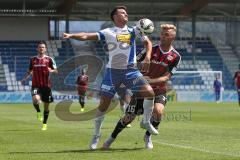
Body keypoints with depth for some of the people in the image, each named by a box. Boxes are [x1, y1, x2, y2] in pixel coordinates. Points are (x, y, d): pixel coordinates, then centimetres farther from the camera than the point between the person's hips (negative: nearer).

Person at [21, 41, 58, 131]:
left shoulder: (49, 59, 1)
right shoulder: (33, 59, 8)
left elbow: (56, 70, 3)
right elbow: (30, 71, 20)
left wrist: (51, 70, -20)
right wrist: (25, 78, 4)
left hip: (46, 85, 0)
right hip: (35, 85, 0)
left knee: (46, 105, 6)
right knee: (36, 99, -28)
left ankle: (45, 124, 23)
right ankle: (38, 112, 3)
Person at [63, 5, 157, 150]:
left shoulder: (133, 30, 9)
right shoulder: (107, 32, 3)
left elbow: (148, 42, 13)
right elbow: (87, 36, -4)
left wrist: (147, 58, -3)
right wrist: (71, 36, -19)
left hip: (130, 70, 2)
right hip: (112, 72, -1)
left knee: (149, 92, -15)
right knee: (104, 104, -3)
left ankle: (146, 122, 8)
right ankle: (97, 135, 15)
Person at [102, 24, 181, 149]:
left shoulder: (175, 57, -8)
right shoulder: (151, 50, -9)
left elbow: (166, 77, -14)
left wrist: (151, 80, -30)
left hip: (159, 90, 0)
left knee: (158, 111, -29)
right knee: (129, 117, -2)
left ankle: (148, 136, -1)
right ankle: (112, 138, 24)